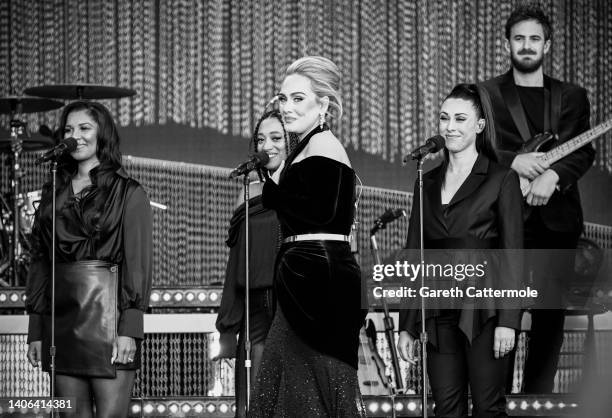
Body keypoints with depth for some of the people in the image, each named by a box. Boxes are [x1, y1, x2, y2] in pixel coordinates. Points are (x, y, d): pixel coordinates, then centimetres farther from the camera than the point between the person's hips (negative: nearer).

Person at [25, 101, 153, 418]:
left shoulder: (128, 194, 0)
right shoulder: (53, 194, 16)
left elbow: (138, 263, -6)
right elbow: (40, 261, 15)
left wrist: (129, 329, -15)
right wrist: (35, 331, 9)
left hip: (106, 312, -5)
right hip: (60, 317, 5)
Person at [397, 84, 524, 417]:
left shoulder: (501, 180, 0)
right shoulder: (427, 183, 14)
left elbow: (512, 255, -4)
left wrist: (507, 321, -12)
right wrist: (407, 326, 9)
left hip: (482, 311, -4)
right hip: (439, 312, 4)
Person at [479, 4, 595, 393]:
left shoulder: (572, 97, 14)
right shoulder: (486, 94, 8)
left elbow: (584, 151, 3)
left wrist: (553, 174, -15)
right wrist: (514, 161, -17)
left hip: (556, 218, 2)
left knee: (550, 314, 1)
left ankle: (538, 398, 8)